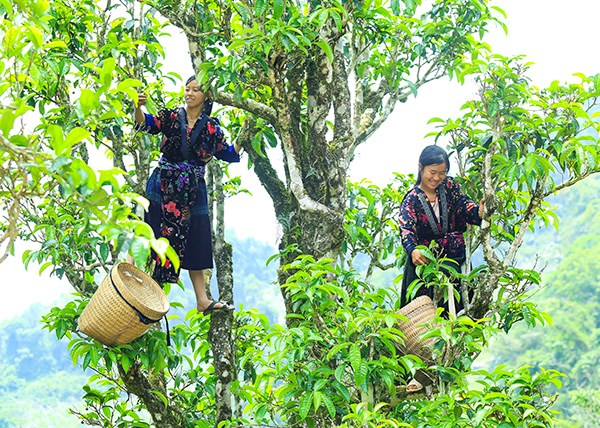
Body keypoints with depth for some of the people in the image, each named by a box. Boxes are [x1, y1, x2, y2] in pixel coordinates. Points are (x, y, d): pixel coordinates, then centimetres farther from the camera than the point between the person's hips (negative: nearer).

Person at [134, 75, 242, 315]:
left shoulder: (211, 127, 7)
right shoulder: (171, 116, 0)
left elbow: (228, 153, 11)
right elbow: (146, 124, -16)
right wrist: (138, 108, -36)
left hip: (193, 192, 3)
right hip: (163, 187, -3)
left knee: (194, 243, 6)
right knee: (153, 237, -6)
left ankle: (202, 301, 7)